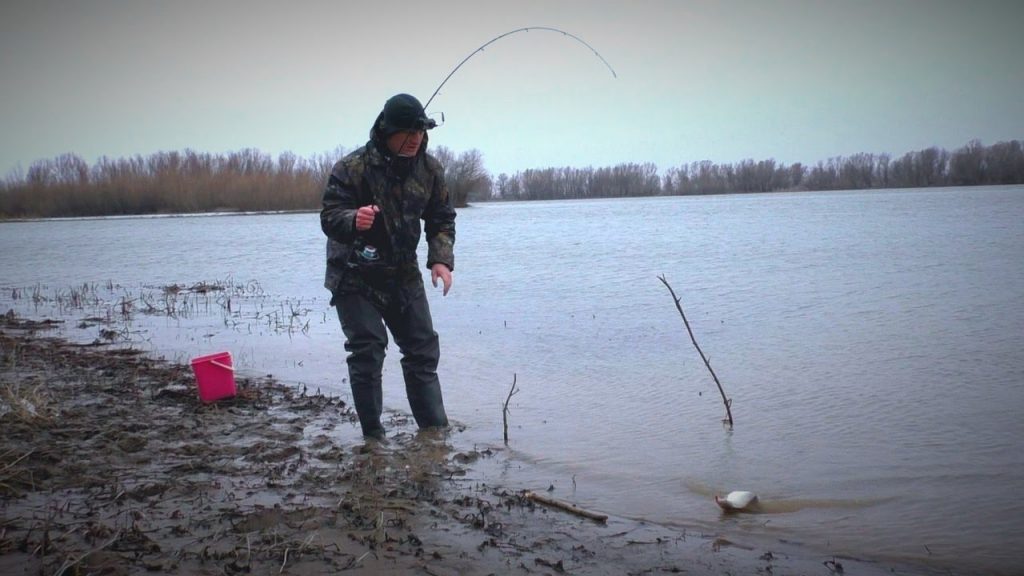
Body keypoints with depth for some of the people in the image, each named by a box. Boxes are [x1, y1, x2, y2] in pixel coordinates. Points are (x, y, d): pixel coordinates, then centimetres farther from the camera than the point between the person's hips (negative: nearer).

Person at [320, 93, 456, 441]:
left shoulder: (430, 169, -5)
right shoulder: (352, 168, -19)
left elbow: (442, 219, 2)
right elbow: (329, 217, -19)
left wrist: (441, 259, -14)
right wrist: (354, 219, -42)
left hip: (403, 274, 5)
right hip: (355, 275, -5)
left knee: (423, 348, 8)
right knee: (367, 351, -7)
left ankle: (435, 429, 18)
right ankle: (373, 435, 4)